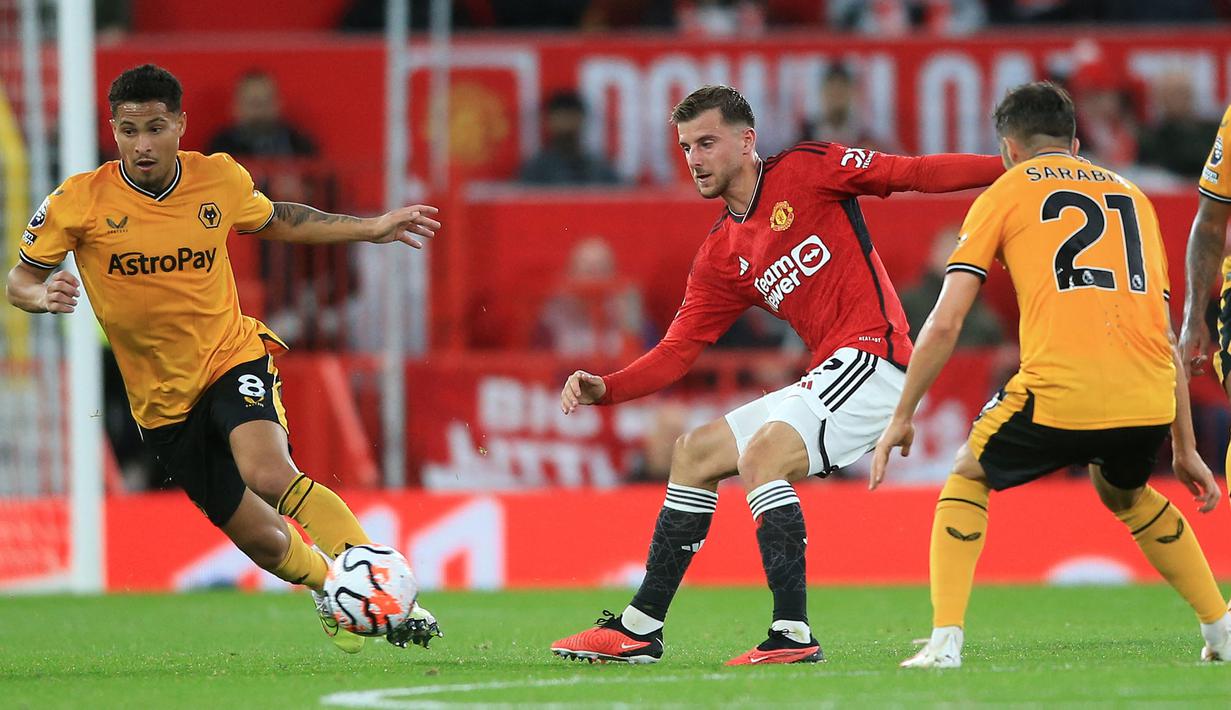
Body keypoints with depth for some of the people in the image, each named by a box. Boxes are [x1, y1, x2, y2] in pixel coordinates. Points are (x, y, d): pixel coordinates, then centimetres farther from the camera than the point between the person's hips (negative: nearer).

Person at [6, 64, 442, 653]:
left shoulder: (221, 180, -6)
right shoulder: (78, 202, -13)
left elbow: (273, 221, 16)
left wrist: (371, 228, 13)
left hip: (232, 356, -1)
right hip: (161, 400, 1)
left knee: (270, 476, -32)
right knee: (262, 540, 4)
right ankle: (328, 588, 36)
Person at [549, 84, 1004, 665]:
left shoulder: (808, 170, -3)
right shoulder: (719, 259, 15)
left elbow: (915, 174, -6)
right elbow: (676, 353, 13)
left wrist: (1016, 168, -15)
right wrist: (604, 389, -4)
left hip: (872, 354, -9)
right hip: (825, 378, 9)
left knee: (761, 454, -25)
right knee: (694, 453, 12)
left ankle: (794, 634, -28)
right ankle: (640, 628, 17)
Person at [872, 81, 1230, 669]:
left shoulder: (1004, 194, 15)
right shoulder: (1130, 196, 27)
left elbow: (945, 323, 6)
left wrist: (901, 418, 15)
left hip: (1059, 390, -4)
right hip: (1149, 397, 4)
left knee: (968, 478, 21)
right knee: (1123, 491, 35)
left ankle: (945, 642, 6)